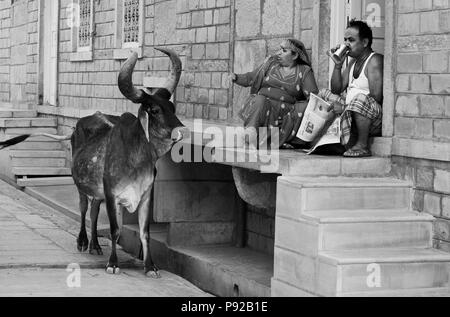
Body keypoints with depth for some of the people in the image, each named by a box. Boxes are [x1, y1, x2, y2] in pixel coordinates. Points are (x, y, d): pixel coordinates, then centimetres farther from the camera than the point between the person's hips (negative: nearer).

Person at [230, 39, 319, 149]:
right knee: (259, 100, -31)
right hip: (263, 106, 1)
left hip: (286, 112, -1)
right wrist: (236, 77, -1)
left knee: (303, 107, -28)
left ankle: (282, 141, -27)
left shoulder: (304, 71, 7)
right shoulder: (271, 63, 13)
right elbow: (250, 78, 16)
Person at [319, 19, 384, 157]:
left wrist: (345, 106, -24)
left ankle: (362, 146, -28)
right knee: (324, 94, 15)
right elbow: (336, 90, 17)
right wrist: (338, 65, 4)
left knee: (359, 98, -39)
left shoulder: (375, 61, -11)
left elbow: (376, 97, -22)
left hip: (374, 118, -10)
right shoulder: (353, 62, 18)